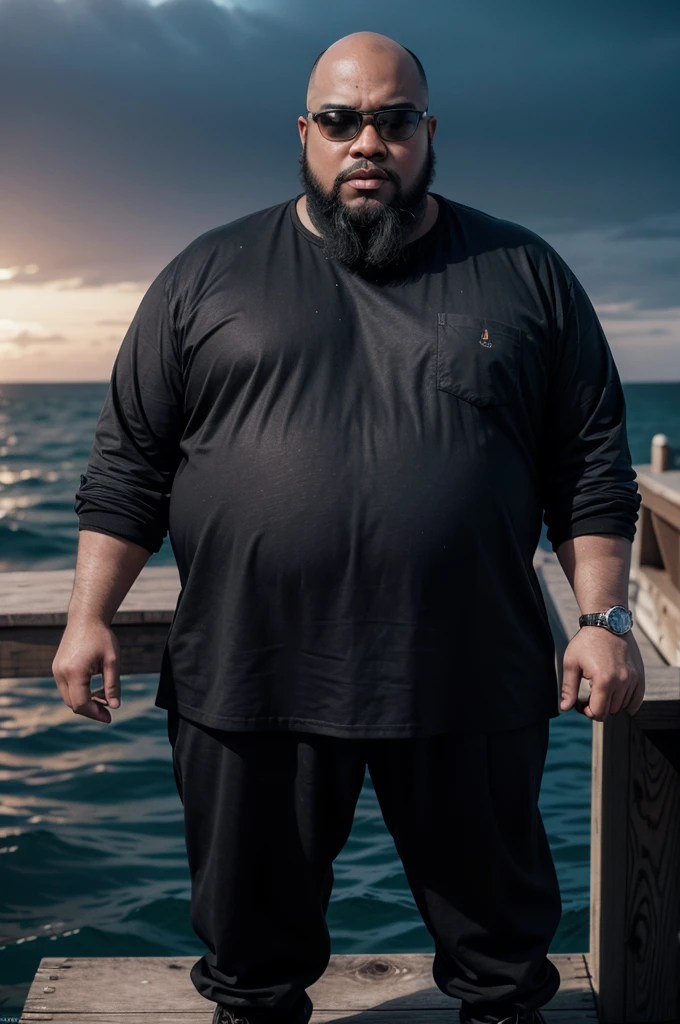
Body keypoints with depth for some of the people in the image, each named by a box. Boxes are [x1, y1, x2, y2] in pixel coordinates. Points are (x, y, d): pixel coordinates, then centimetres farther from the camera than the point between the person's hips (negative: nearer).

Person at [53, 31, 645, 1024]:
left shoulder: (525, 273, 5)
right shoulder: (208, 274, 6)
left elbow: (591, 462, 5)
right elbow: (130, 459, 6)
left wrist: (604, 618, -2)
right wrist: (90, 617, 1)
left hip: (470, 683, 0)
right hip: (248, 676, 1)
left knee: (498, 914, 17)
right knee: (251, 913, 18)